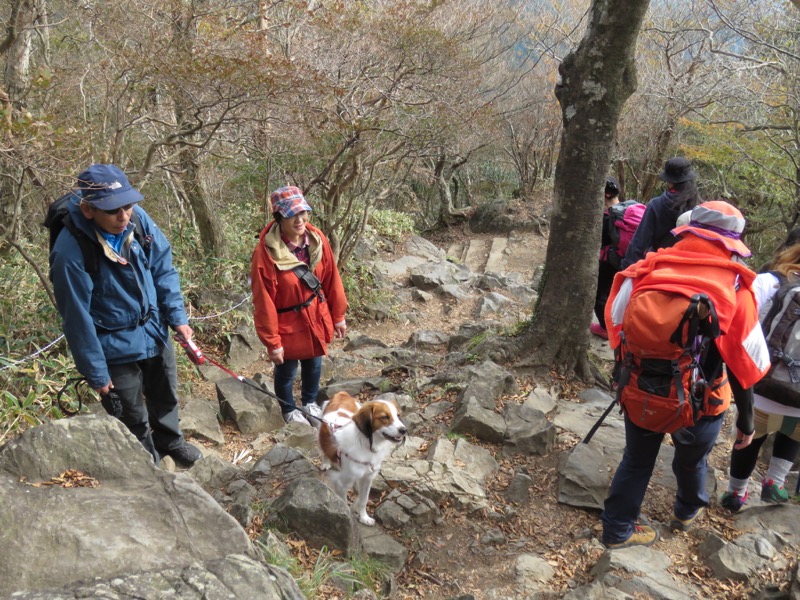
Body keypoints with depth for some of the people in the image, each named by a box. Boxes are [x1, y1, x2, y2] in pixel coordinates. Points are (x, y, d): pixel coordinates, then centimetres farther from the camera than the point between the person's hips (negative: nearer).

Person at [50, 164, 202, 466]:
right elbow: (78, 319, -20)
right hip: (116, 348, -5)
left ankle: (170, 441, 55)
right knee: (133, 419, 14)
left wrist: (177, 316, -7)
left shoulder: (138, 219, -17)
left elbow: (163, 269, -2)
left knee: (165, 396, 27)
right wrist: (96, 373, -12)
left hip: (156, 333, 5)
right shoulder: (70, 252, -29)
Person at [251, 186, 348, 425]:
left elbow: (332, 278, -1)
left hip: (317, 317, 5)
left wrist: (338, 316, 5)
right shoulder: (266, 252, -26)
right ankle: (289, 410, 46)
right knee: (287, 369, 19)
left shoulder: (317, 239, -12)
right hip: (287, 324, -4)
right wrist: (272, 342, -15)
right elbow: (264, 301, -21)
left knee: (314, 364, 24)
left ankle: (310, 403, 51)